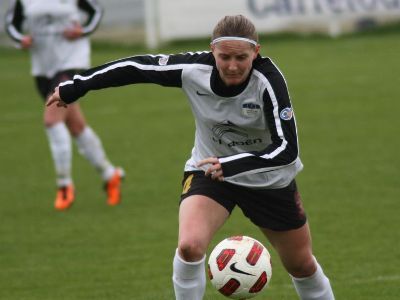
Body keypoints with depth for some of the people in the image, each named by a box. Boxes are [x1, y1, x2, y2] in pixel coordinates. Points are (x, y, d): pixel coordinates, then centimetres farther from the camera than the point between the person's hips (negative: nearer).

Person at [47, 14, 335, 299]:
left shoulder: (268, 80, -30)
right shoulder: (193, 69, -24)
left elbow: (287, 149, -33)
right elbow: (137, 67, -10)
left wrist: (231, 165, -44)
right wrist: (75, 86, -4)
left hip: (269, 178, -1)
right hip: (209, 170, 1)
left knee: (302, 266, 12)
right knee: (190, 245, -27)